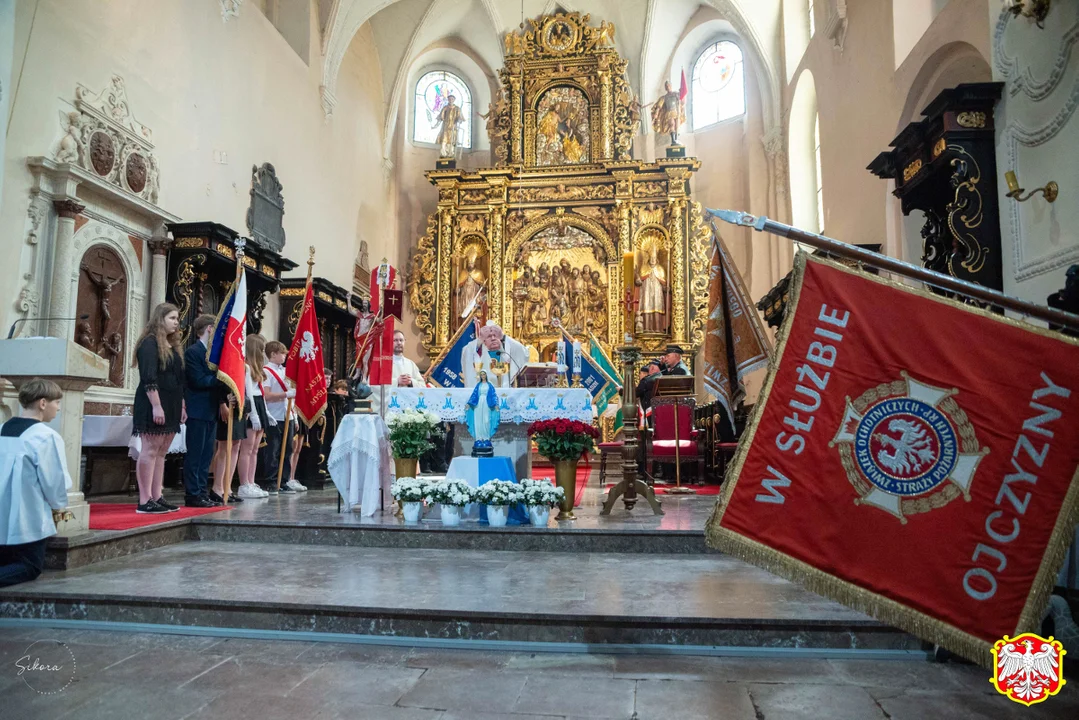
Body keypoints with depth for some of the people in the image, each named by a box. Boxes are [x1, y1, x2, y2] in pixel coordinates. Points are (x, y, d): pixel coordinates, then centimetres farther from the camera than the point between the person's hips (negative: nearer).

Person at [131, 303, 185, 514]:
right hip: (154, 405, -9)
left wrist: (182, 406, 17)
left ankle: (157, 497, 12)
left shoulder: (172, 346, 19)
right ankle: (145, 501, -6)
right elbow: (148, 378, -16)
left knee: (161, 452, 9)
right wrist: (156, 406, -22)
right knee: (150, 450, -8)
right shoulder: (150, 343, -8)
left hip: (170, 406, 9)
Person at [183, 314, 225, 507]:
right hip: (197, 410, -8)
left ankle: (203, 492, 16)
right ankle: (192, 495, 4)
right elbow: (198, 380, -18)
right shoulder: (193, 351, -9)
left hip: (211, 410, 8)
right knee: (195, 454, -2)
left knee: (206, 455, 10)